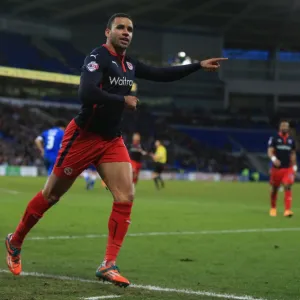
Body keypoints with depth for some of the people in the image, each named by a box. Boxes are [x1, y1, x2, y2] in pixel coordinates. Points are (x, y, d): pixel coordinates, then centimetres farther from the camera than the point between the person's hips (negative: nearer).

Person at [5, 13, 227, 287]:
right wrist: (124, 100, -23)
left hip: (112, 140, 7)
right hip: (83, 137, -7)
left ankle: (108, 265, -6)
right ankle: (15, 242, 25)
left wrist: (199, 66, 8)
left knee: (126, 197, -8)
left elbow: (163, 74, 15)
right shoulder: (97, 58, -17)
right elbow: (86, 94, -32)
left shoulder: (129, 64, 7)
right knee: (51, 195, 5)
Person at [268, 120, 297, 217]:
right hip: (276, 168, -1)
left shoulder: (291, 140, 9)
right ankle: (273, 208, 30)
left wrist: (294, 167, 12)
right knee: (274, 189, 10)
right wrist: (274, 158, -31)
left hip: (288, 168, 1)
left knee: (288, 187, -15)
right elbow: (270, 151, -11)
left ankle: (287, 210, -20)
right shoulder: (274, 139, -2)